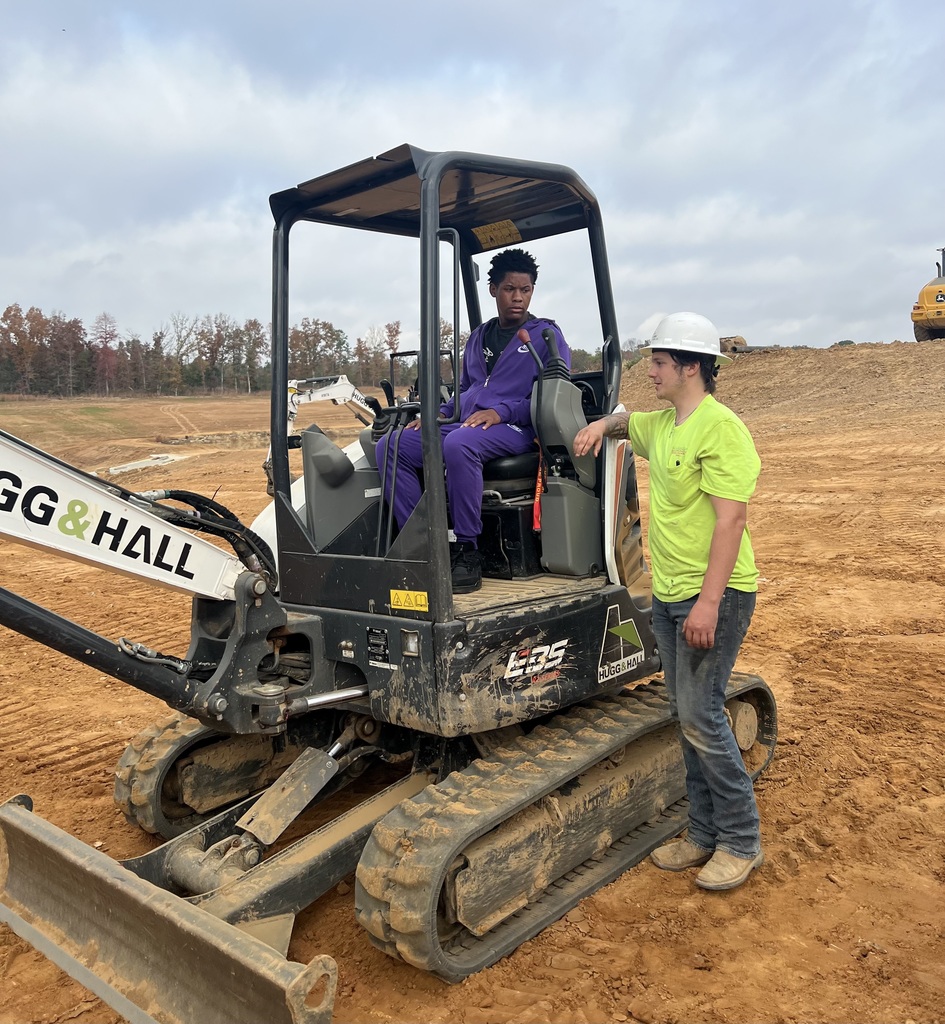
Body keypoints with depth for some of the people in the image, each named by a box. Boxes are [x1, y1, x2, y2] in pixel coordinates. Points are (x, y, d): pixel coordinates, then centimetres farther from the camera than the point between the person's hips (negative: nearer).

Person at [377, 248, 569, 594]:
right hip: (463, 424, 7)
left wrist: (501, 411, -17)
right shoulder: (479, 336, 25)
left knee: (458, 444, -40)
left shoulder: (546, 335, 6)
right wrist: (440, 414, 7)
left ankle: (467, 552, -30)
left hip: (513, 429, -6)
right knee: (391, 444, -15)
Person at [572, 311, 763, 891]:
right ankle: (705, 834, 25)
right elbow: (627, 422, 36)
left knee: (701, 716, -7)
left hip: (714, 594, -9)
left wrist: (709, 602, -26)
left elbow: (731, 518, -22)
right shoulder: (660, 424, 11)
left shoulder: (720, 428, -16)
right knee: (687, 715, 13)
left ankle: (742, 841, 11)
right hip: (668, 593, 9)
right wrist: (601, 426, 12)